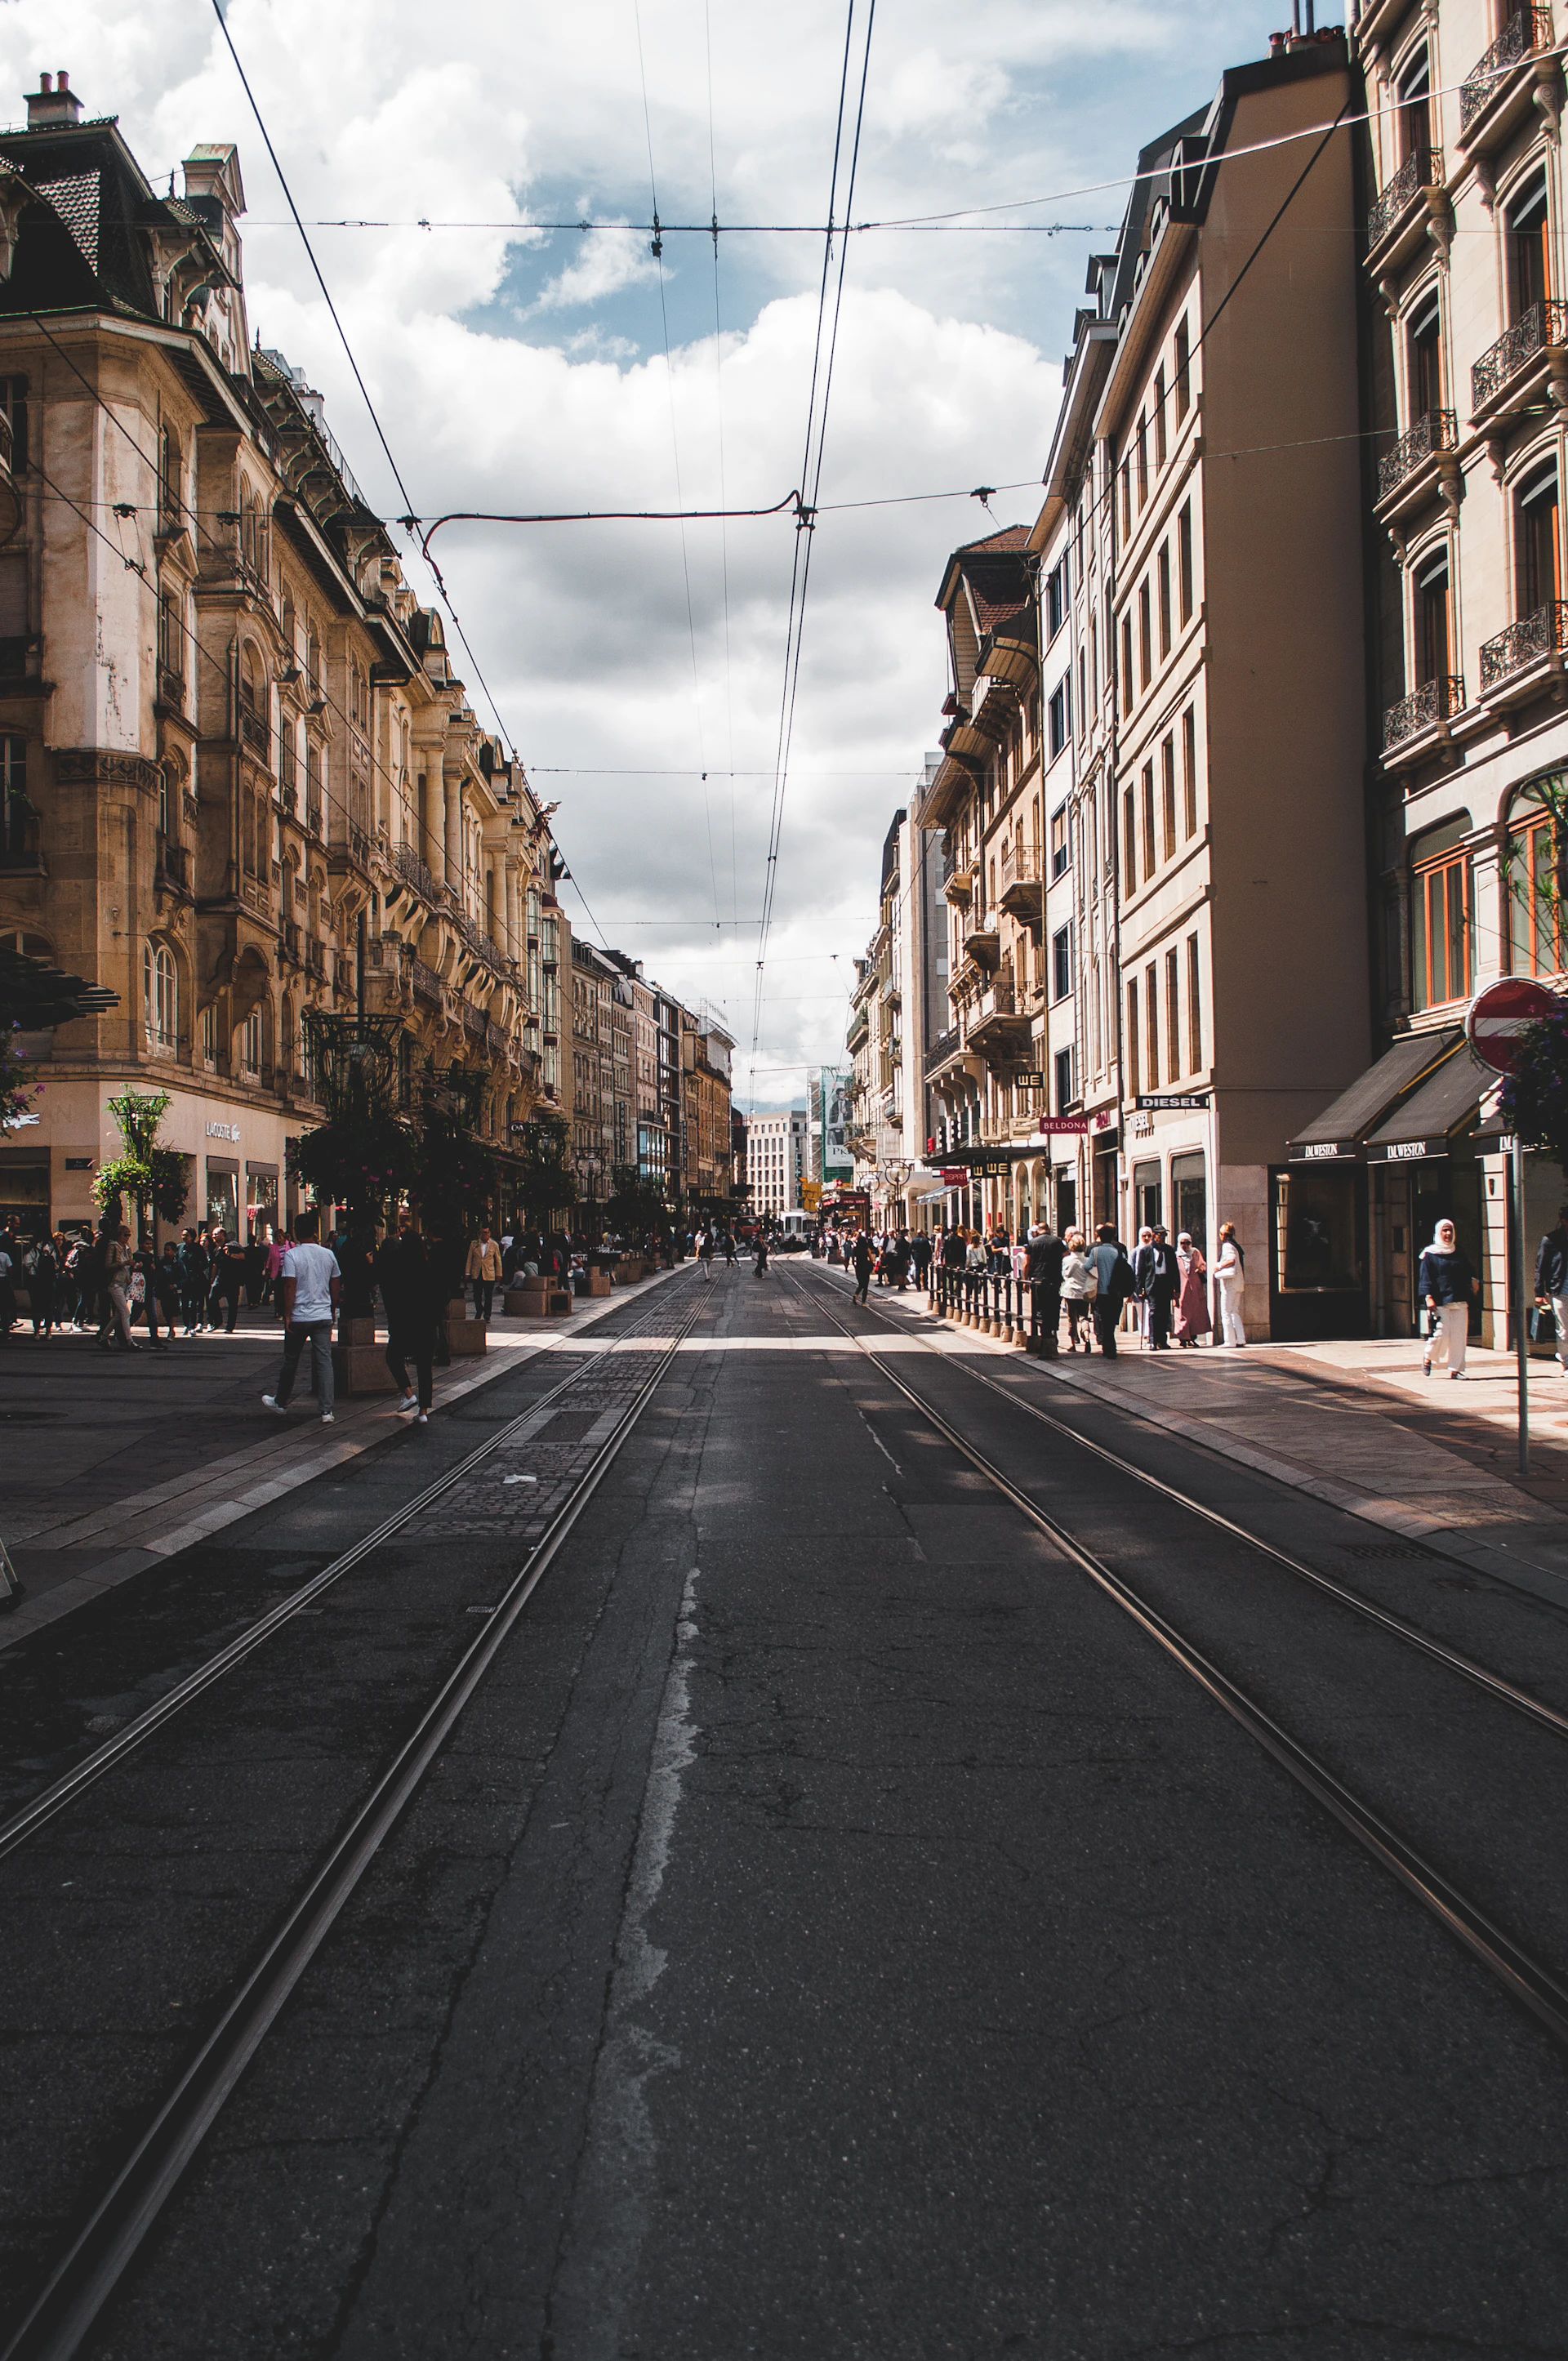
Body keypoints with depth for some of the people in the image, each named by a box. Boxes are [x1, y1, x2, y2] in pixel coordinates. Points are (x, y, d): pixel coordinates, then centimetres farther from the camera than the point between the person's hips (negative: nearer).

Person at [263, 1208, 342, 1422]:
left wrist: (287, 1315, -9)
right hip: (323, 1316, 3)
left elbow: (290, 1287, -14)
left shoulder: (292, 1255, -9)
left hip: (299, 1317, -3)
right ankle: (326, 1411, -6)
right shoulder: (328, 1254, 4)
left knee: (291, 1362, 13)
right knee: (324, 1362, 0)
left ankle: (280, 1402, 30)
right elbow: (336, 1286, 11)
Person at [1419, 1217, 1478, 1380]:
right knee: (1441, 1333, -11)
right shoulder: (1430, 1255, 2)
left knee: (1458, 1336, -1)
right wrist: (1428, 1297, -15)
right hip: (1440, 1302, -4)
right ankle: (1427, 1358, 16)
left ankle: (1455, 1369, 5)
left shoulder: (1459, 1254, 16)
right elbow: (1425, 1278, -3)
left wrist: (1474, 1281, -1)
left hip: (1460, 1302, 4)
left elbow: (1468, 1272, 21)